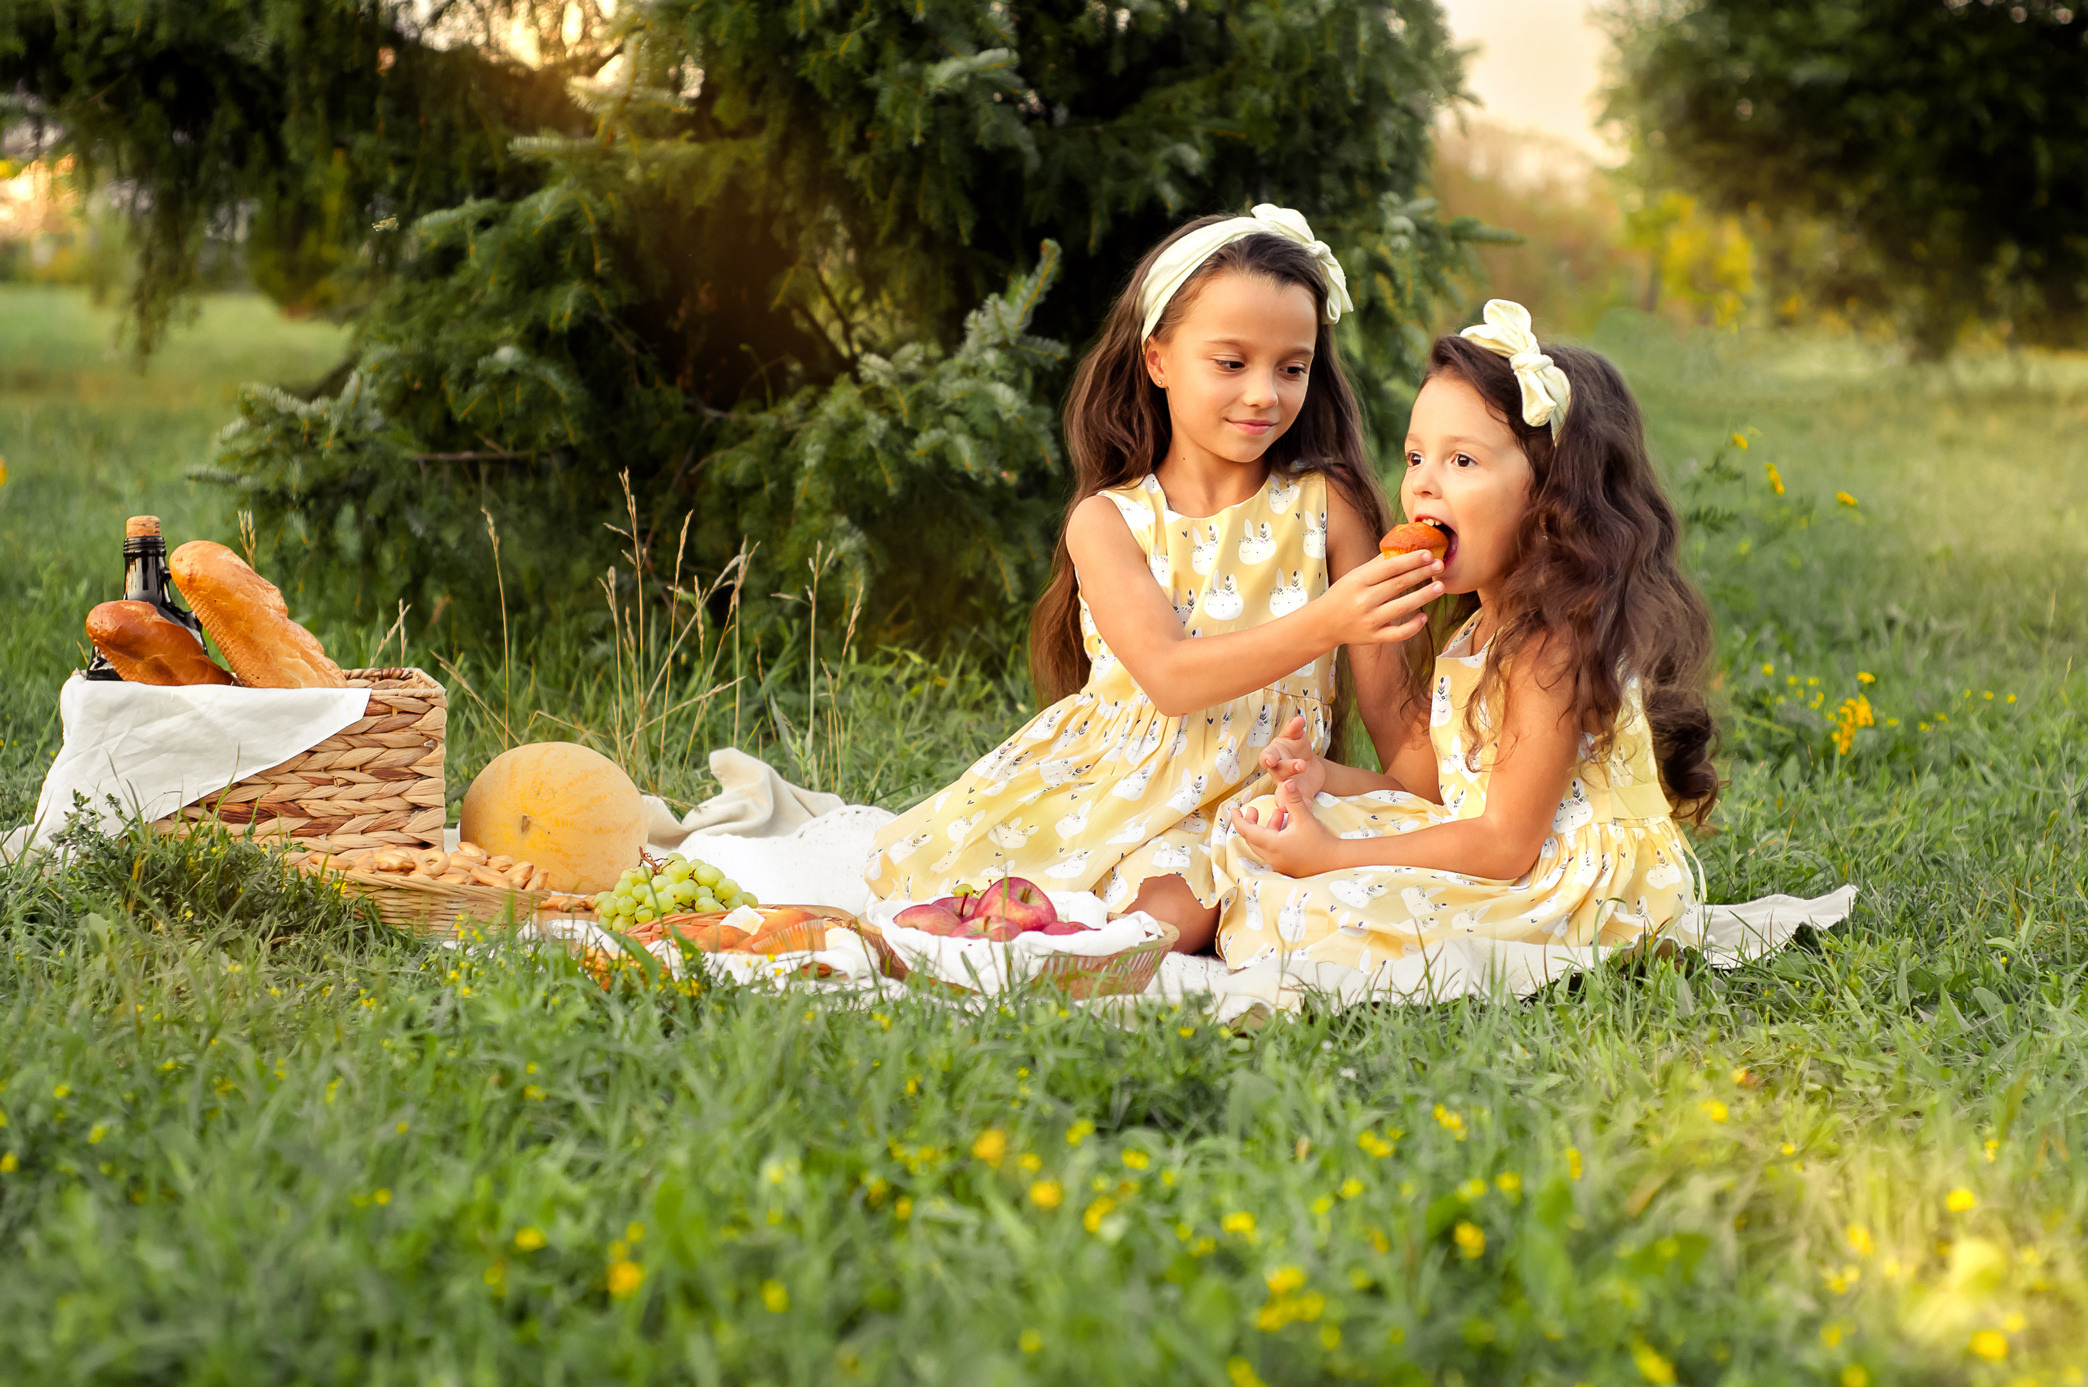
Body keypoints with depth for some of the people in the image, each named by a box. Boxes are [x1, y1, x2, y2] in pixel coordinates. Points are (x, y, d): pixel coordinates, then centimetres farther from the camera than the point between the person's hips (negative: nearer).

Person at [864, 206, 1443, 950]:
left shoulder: (1324, 503, -1)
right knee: (902, 873, -14)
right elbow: (1168, 677, -18)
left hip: (1244, 797, -1)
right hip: (1109, 773, 2)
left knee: (1172, 914, -35)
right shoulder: (1107, 521, -2)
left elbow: (1385, 695, 1)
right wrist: (1322, 625, -31)